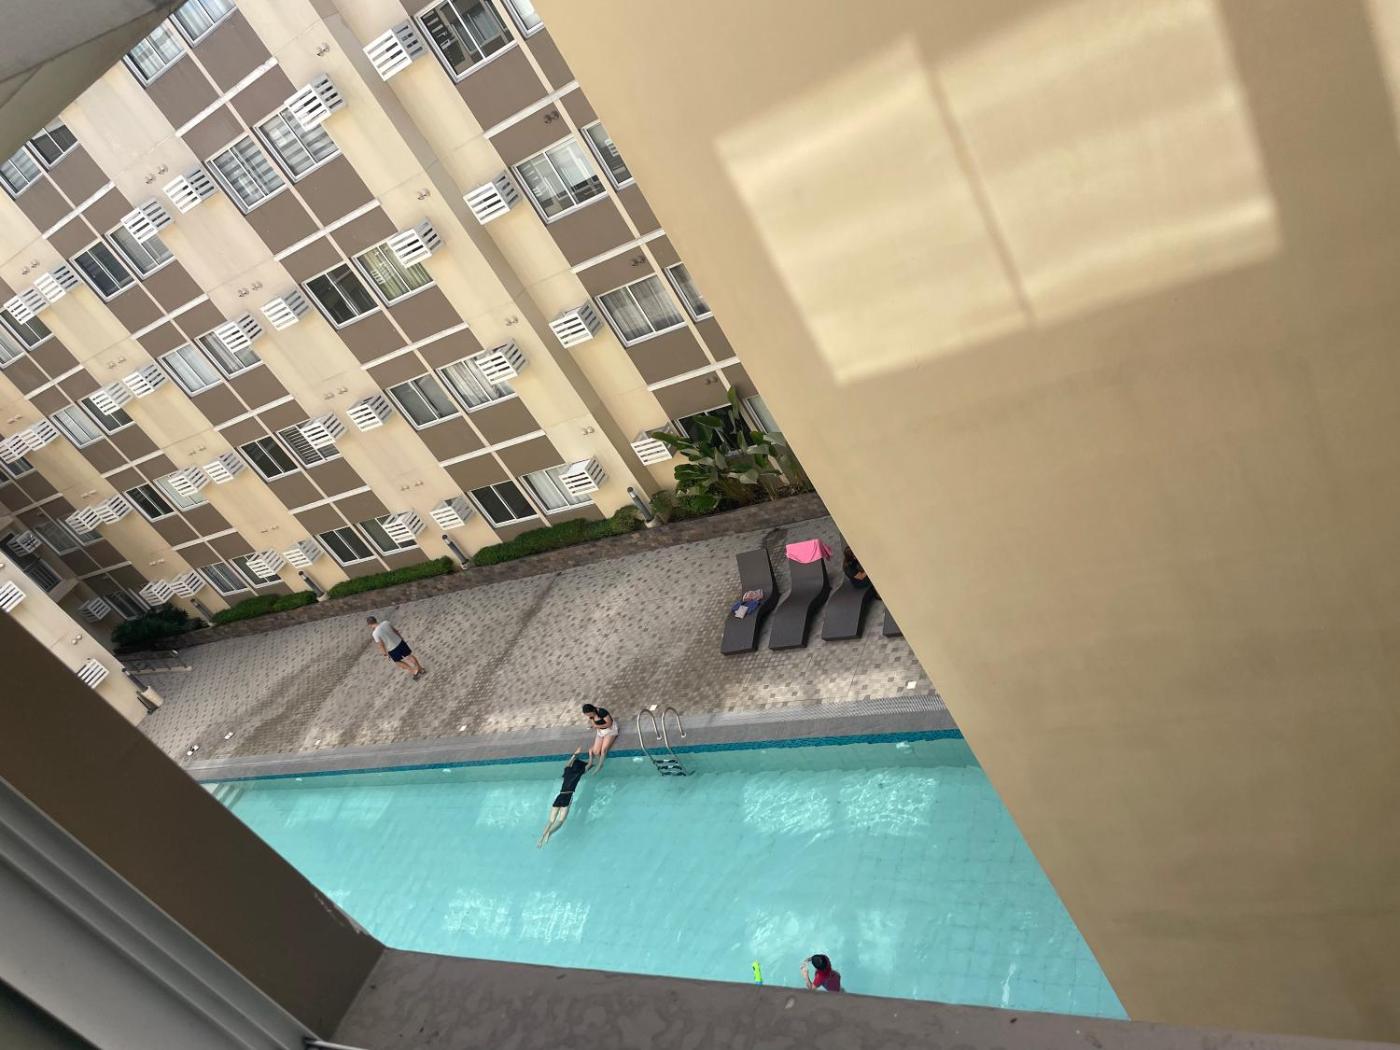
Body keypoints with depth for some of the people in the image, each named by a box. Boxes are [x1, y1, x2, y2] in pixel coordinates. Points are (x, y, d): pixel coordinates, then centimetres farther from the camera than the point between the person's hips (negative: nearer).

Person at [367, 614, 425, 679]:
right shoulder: (386, 623, -11)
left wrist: (385, 653, 0)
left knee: (397, 662, 25)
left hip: (393, 650, -4)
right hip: (400, 642, 4)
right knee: (409, 656, 25)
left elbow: (381, 645, -17)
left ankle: (414, 671, 28)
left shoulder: (375, 634, -24)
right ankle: (421, 669, 41)